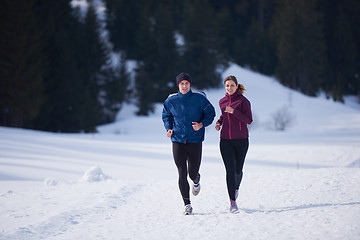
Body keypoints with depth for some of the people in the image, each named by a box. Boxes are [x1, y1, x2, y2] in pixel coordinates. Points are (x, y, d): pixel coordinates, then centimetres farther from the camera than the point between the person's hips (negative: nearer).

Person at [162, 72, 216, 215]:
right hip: (178, 141, 1)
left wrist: (201, 124, -14)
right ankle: (187, 204, 3)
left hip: (195, 141, -1)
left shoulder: (199, 99, -5)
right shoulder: (171, 101, 1)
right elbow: (166, 116, 16)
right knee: (182, 175, -7)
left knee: (193, 173, 6)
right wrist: (169, 129, -1)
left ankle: (196, 181, 47)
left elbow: (210, 113, 3)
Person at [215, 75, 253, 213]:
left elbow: (249, 120, -12)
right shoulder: (222, 102, 8)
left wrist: (234, 111, -21)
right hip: (226, 141, 2)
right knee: (230, 170, -9)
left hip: (241, 140, -2)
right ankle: (232, 202, -9)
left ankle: (236, 187, 42)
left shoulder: (243, 101, -5)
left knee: (238, 170, 8)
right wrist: (219, 122, 8)